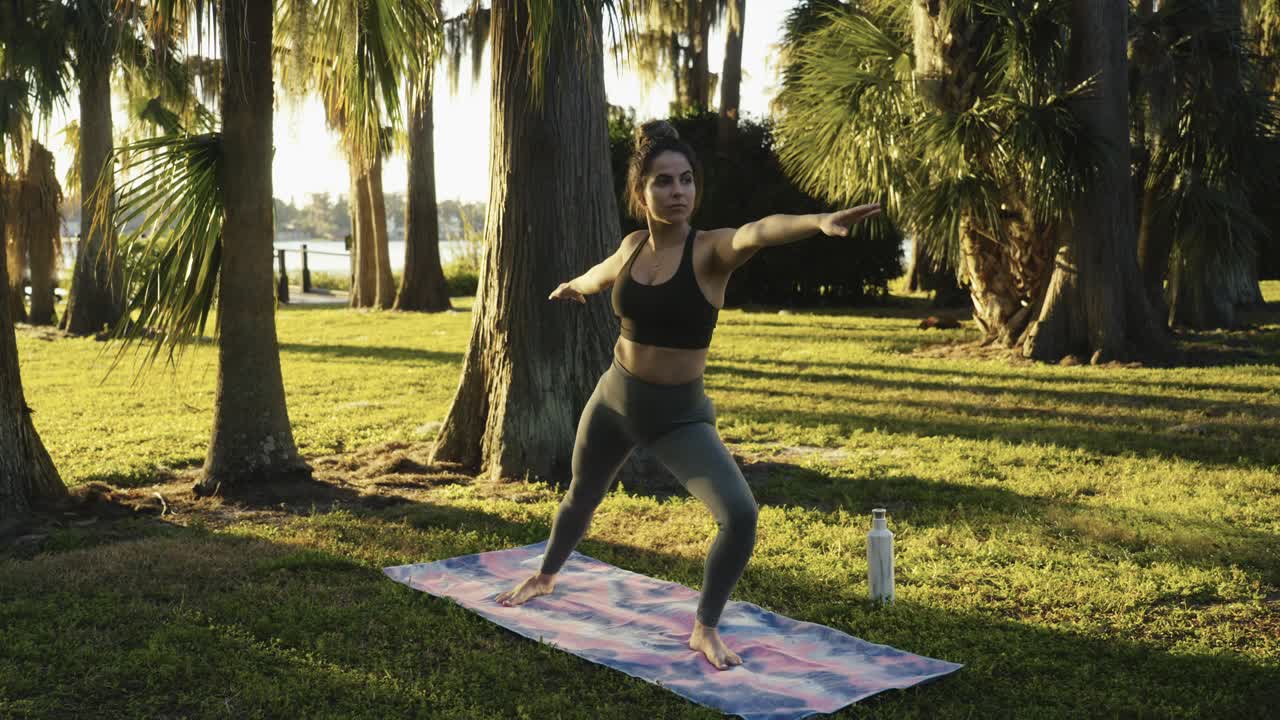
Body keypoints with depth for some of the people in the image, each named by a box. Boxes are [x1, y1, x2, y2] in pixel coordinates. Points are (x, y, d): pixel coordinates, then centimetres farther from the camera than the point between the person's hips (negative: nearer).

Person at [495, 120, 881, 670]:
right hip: (614, 399, 4)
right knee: (581, 497, 25)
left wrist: (819, 222, -63)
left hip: (680, 413, -4)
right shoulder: (633, 246, -4)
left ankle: (704, 630, 1)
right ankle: (545, 577, 56)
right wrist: (573, 286, 45)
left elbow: (758, 232, -42)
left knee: (740, 515, -22)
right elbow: (605, 274, 23)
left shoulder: (710, 250, -17)